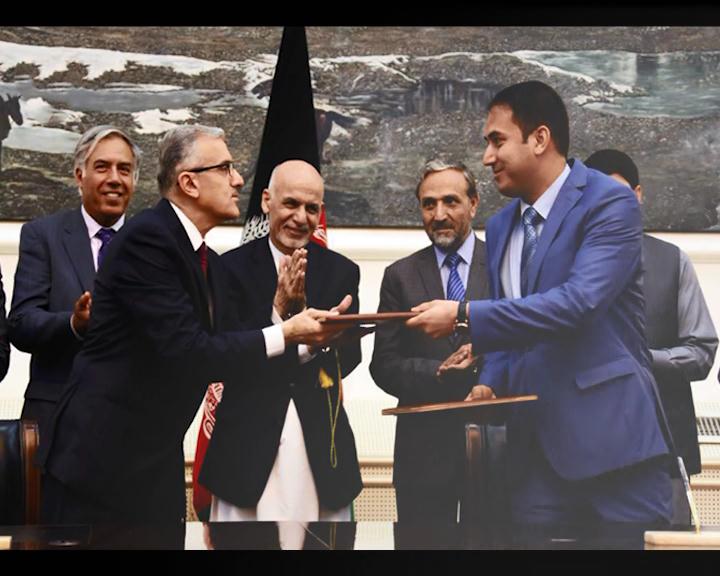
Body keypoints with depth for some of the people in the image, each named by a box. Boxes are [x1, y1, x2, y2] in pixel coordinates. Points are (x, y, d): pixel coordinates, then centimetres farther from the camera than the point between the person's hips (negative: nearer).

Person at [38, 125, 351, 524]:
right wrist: (284, 334, -15)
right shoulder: (147, 237, -17)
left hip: (158, 463, 9)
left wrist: (308, 337, -1)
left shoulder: (209, 261, 11)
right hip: (100, 459, -9)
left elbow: (227, 351, 11)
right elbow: (186, 352, -23)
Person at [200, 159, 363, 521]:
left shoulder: (342, 272, 5)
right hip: (250, 440, -2)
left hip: (321, 443, 2)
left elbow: (348, 359, -1)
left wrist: (303, 312, -17)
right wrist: (279, 309, -19)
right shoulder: (232, 267, -1)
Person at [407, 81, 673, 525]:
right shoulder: (501, 226, 15)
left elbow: (576, 302, -21)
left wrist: (464, 315, -20)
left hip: (607, 430, -7)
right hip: (534, 441, 7)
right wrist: (490, 384, 1)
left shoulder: (609, 202, -8)